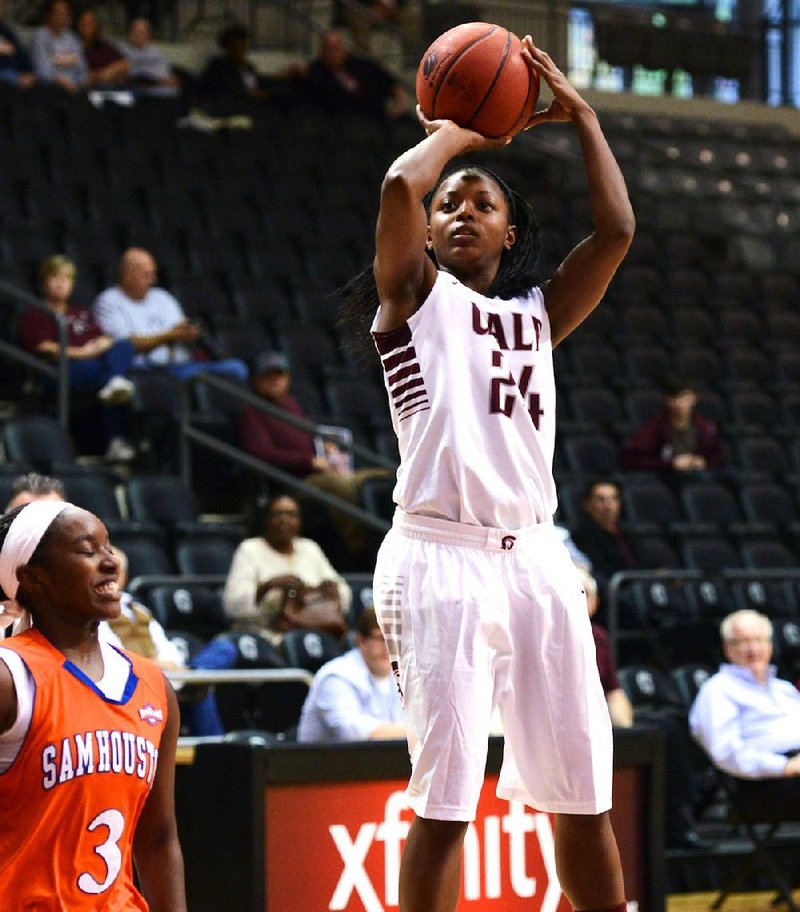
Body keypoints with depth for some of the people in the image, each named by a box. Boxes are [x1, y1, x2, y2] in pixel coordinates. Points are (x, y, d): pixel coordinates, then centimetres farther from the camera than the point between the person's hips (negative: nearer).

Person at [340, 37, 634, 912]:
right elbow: (400, 185, -9)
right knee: (445, 798, -9)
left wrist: (580, 116, 13)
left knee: (582, 793, 7)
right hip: (441, 556, -5)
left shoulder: (538, 313, 21)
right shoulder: (416, 297, 8)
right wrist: (459, 132, 9)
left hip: (535, 557, 5)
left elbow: (617, 229, 7)